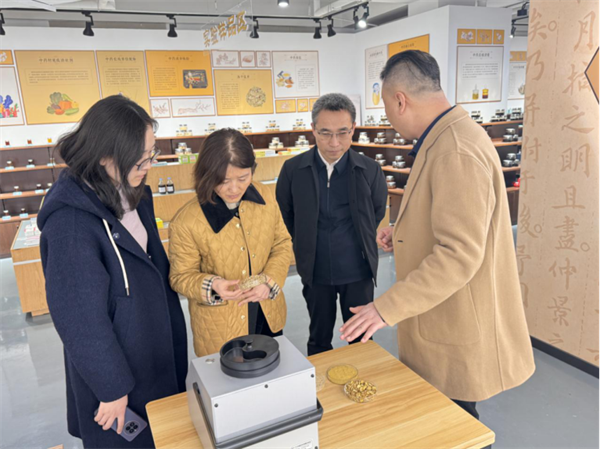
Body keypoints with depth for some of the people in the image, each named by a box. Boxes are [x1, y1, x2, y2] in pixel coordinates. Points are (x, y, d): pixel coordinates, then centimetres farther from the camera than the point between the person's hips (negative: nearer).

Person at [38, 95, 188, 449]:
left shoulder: (132, 194, -3)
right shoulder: (70, 220, -28)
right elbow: (81, 317, -23)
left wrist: (174, 330, 12)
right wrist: (112, 387, -14)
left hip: (157, 343, 7)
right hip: (116, 356, -7)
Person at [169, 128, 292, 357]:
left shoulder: (264, 196, -10)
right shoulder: (186, 222, -23)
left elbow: (282, 244, 0)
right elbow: (181, 276, -10)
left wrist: (270, 281, -17)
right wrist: (212, 286, -30)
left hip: (269, 316, 5)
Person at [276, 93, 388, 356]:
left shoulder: (369, 170, -9)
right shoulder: (293, 169, -8)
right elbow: (285, 215, 7)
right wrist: (305, 246, 9)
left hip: (358, 271, 0)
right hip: (316, 272, 1)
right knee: (319, 340, 18)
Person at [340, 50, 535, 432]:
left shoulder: (456, 152, -25)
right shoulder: (447, 138, 8)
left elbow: (458, 255, -29)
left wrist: (387, 309, -26)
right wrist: (407, 230, 9)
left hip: (456, 333, -9)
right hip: (440, 318, 9)